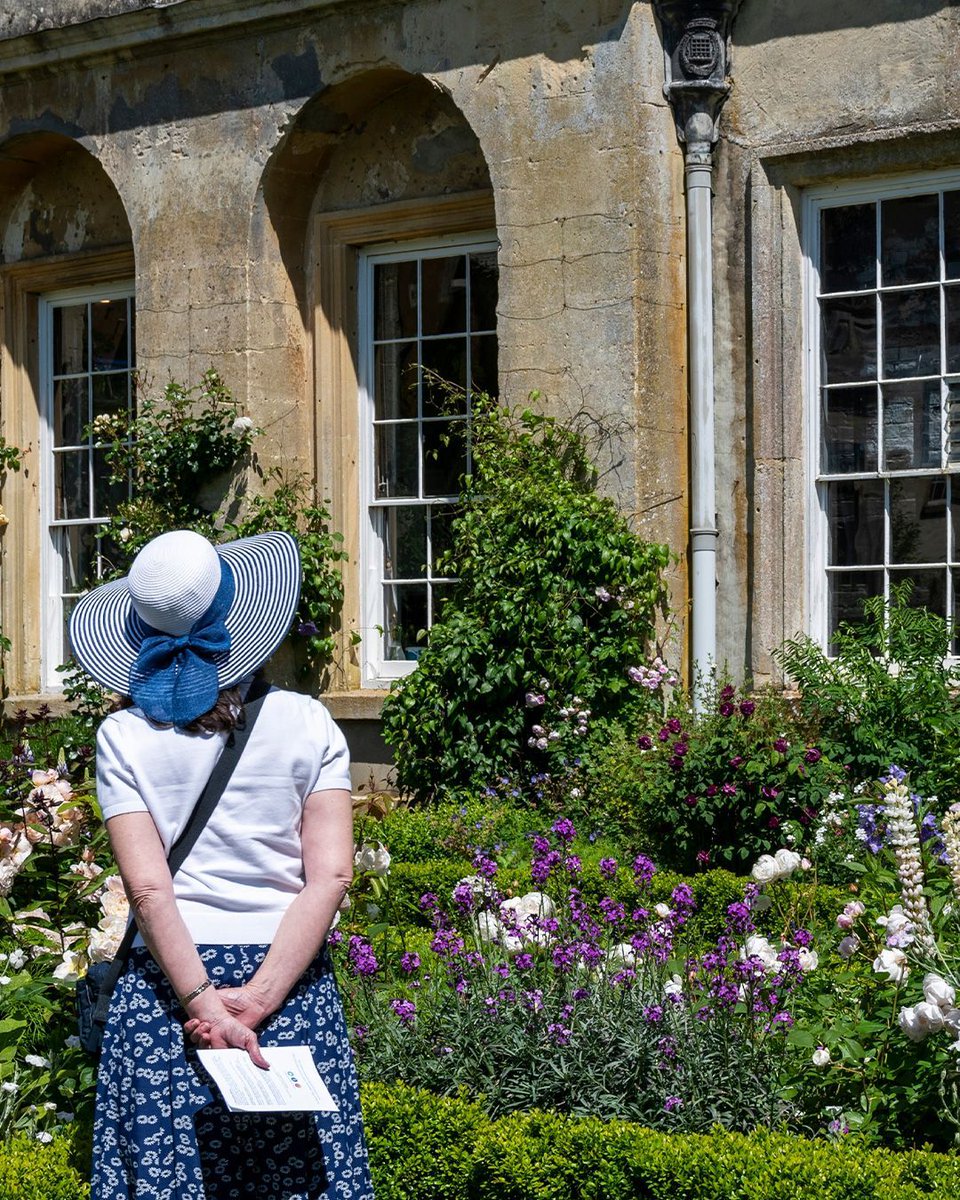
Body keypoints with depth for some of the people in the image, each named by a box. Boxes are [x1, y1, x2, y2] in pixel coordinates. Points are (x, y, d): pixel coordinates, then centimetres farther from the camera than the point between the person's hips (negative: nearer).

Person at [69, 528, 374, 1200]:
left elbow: (148, 888, -10)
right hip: (295, 986, 0)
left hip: (165, 988, 0)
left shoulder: (124, 736, -2)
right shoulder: (307, 722, 0)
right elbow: (330, 878, -9)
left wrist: (204, 1005, -13)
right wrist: (257, 1000, -13)